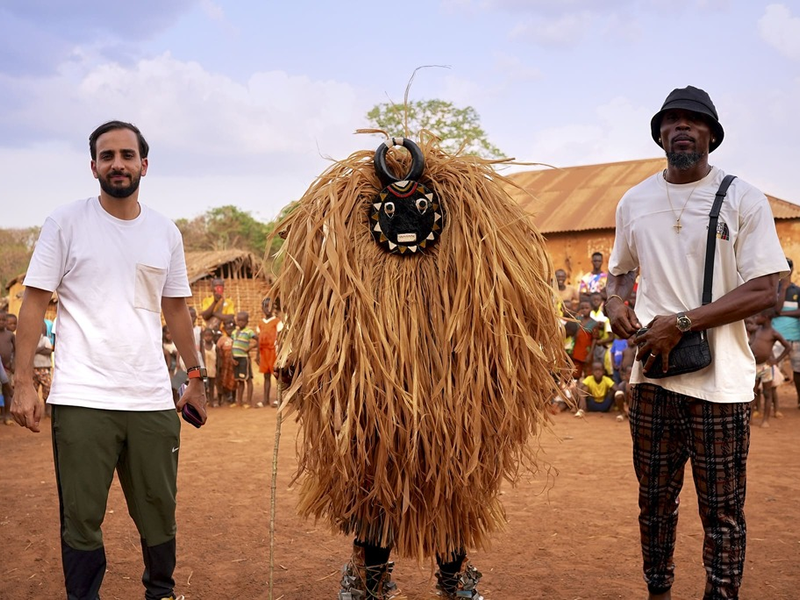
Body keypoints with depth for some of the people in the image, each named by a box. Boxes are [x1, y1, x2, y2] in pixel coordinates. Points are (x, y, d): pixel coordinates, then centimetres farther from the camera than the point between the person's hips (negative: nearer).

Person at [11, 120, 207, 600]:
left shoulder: (166, 232, 9)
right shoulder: (66, 223, 0)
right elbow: (35, 303, -1)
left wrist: (196, 379, 14)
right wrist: (24, 383, -8)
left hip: (152, 400, 3)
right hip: (82, 399, -3)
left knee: (160, 513, 12)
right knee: (82, 519, 4)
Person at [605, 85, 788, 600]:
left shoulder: (743, 199, -4)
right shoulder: (634, 202, 10)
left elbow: (764, 290, -10)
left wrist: (681, 324, -17)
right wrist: (616, 302, 0)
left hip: (720, 379, -4)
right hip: (652, 372, 4)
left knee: (722, 511, 3)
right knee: (655, 499, 14)